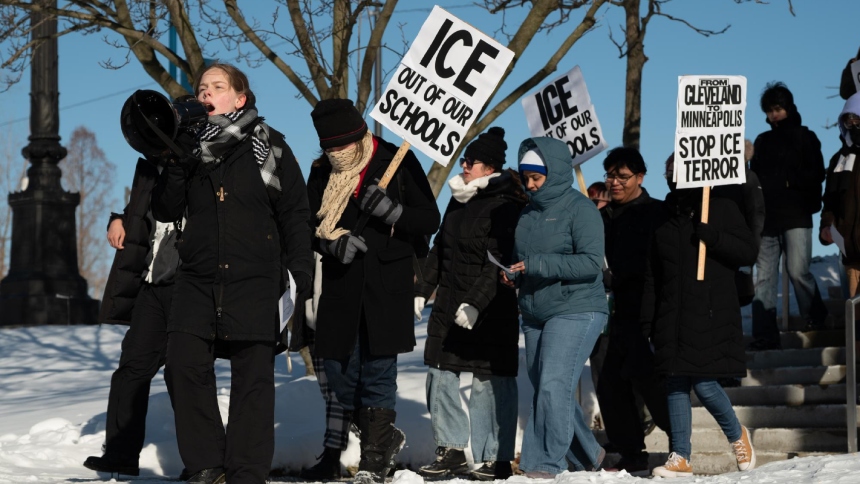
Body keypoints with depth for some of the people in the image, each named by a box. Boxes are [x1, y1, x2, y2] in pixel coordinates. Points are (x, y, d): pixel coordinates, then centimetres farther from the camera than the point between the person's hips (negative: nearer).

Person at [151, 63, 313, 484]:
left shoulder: (267, 145, 3)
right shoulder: (192, 146, 14)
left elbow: (294, 213, 2)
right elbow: (165, 210, 10)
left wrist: (302, 271, -6)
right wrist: (180, 163, -5)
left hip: (255, 279, -3)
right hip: (198, 278, 3)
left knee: (252, 376, -1)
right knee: (184, 364, -10)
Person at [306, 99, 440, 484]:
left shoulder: (398, 163, -2)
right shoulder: (322, 173, 9)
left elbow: (430, 221, -1)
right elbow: (310, 225, 10)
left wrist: (393, 212, -20)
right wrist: (334, 242, -12)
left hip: (387, 285, -4)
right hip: (340, 286, 4)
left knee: (378, 373, -5)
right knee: (338, 371, 5)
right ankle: (385, 436, 27)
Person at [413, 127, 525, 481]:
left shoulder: (505, 206, -12)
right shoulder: (459, 200, 14)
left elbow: (497, 263, -19)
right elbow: (439, 250, 21)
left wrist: (476, 303, -25)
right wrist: (422, 291, 17)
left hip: (490, 310, -8)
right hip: (449, 306, 8)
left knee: (490, 383, -3)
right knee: (440, 376, 8)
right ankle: (451, 450, 16)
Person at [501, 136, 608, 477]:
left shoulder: (580, 208, -9)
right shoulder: (529, 212, 14)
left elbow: (591, 262, -19)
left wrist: (537, 265, -22)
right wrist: (512, 273, 3)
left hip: (576, 311, -8)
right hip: (535, 314, 8)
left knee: (554, 386, -16)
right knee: (543, 387, 12)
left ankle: (545, 464, -11)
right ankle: (587, 455, 29)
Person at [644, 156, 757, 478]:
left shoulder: (721, 208, 1)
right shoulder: (665, 214, 14)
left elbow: (749, 252, -5)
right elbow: (652, 271, 14)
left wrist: (710, 235, -18)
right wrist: (648, 316, 8)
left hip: (711, 314, -5)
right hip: (672, 315, 5)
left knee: (703, 383, -9)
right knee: (676, 384, 1)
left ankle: (736, 435, 17)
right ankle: (680, 457, 4)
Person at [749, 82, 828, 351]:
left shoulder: (805, 138, 6)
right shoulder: (762, 141, 19)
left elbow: (816, 175, -1)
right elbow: (754, 177, 18)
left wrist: (788, 182, -9)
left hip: (796, 217, -4)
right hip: (768, 218, 4)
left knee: (797, 270, -12)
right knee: (764, 277, -3)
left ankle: (816, 320, 10)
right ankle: (765, 336, -4)